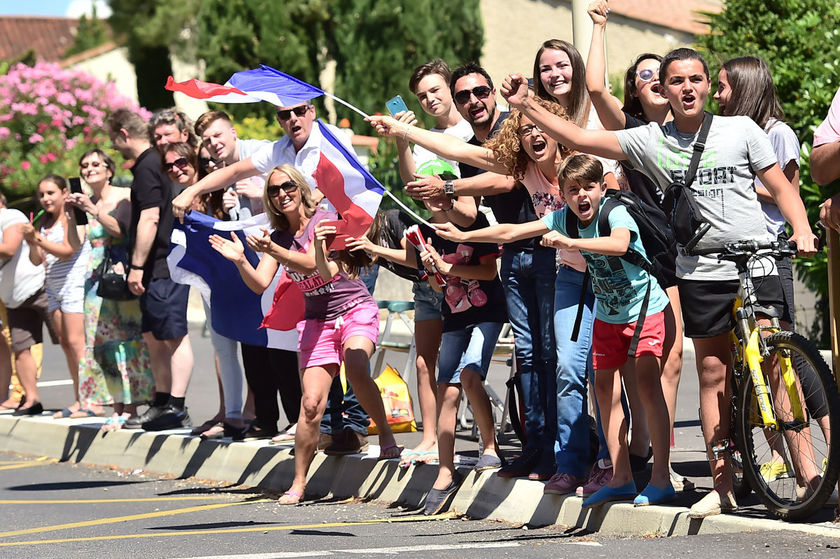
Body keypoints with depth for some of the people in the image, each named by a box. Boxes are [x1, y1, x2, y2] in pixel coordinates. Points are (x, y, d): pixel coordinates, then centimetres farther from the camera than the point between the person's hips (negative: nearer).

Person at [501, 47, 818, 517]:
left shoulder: (741, 129, 4)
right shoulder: (652, 141, 6)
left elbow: (781, 187, 5)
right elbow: (579, 139, 5)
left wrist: (802, 230, -12)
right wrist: (526, 106, -2)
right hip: (701, 275, 2)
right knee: (713, 375, 5)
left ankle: (807, 472, -6)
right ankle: (723, 485, 9)